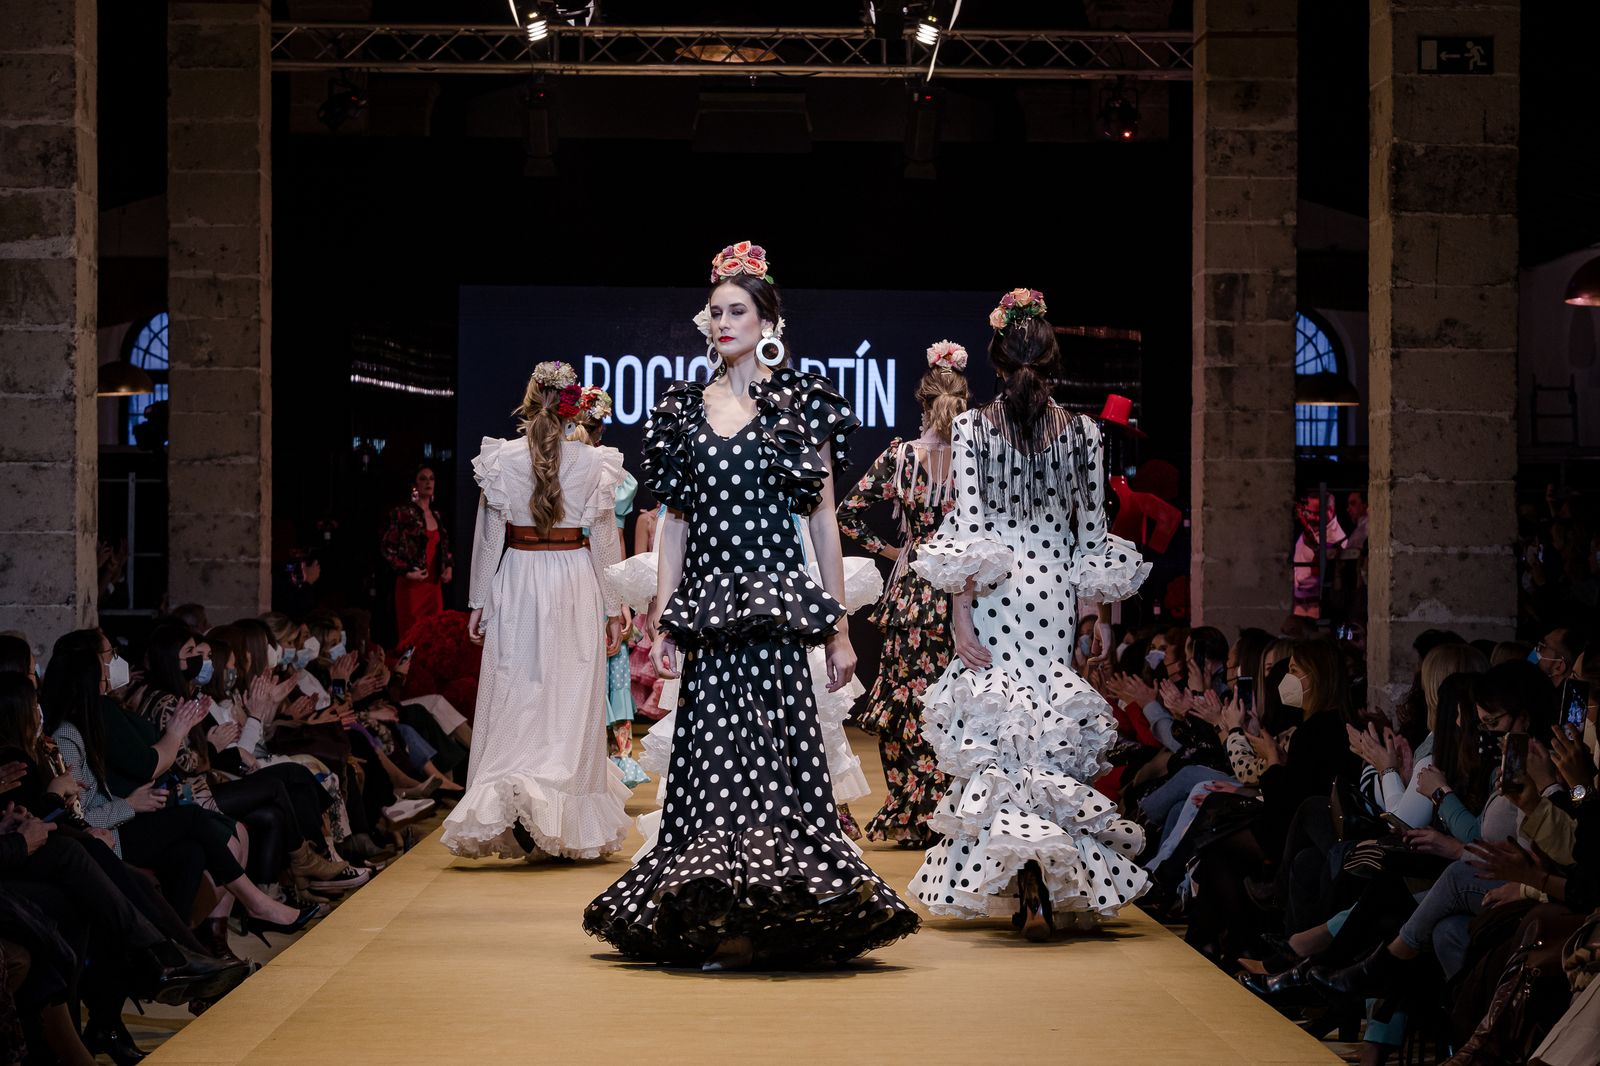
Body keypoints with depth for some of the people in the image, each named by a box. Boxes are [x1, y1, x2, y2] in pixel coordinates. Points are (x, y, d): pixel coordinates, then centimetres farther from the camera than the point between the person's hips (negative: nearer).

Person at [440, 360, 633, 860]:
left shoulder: (499, 458, -4)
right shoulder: (593, 462, -6)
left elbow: (489, 537, 1)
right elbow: (604, 539, 1)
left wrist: (479, 602, 11)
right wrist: (613, 607, 9)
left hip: (517, 581, 1)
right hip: (576, 584, -1)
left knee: (516, 700, 7)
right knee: (571, 702, 3)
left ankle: (501, 803, -5)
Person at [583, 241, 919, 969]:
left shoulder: (800, 405, 3)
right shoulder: (683, 410, 11)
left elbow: (823, 520, 3)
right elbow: (674, 522, 12)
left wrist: (839, 629, -1)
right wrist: (662, 622, 4)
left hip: (777, 604, -3)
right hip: (708, 604, 3)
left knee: (774, 749, -8)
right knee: (714, 751, 1)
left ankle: (768, 921, -3)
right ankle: (717, 920, 6)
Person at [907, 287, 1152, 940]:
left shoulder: (971, 427, -4)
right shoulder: (1082, 432, 2)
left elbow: (967, 524, -9)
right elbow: (1093, 531, 4)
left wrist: (960, 610, -8)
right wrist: (1104, 614, 12)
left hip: (993, 594, -2)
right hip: (1055, 594, 2)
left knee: (995, 736, 2)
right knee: (1051, 734, 7)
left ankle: (1025, 889, -7)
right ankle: (1048, 891, 4)